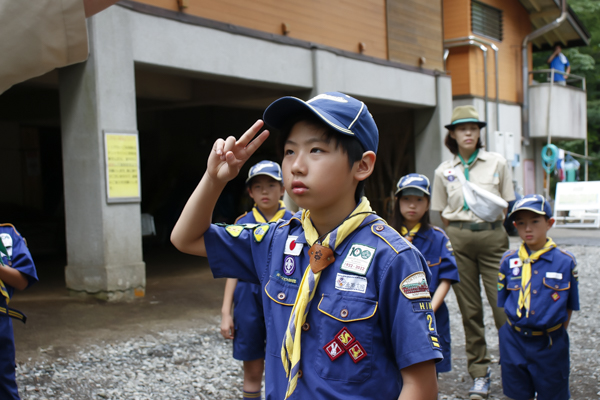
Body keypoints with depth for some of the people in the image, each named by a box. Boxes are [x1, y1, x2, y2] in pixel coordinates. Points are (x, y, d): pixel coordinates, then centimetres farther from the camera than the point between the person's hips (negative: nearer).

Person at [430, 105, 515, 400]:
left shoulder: (497, 163, 4)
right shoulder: (444, 171, 7)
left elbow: (507, 205, 9)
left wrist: (493, 214, -6)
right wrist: (459, 234, 5)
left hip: (493, 236, -1)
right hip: (459, 240, 1)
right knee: (469, 309, 5)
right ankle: (479, 373, 17)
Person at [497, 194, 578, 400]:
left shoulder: (565, 261, -6)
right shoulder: (508, 261, 1)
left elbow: (569, 306, 1)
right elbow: (501, 303, 6)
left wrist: (556, 333, -2)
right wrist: (510, 331, -1)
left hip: (550, 343, -2)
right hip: (514, 342, 2)